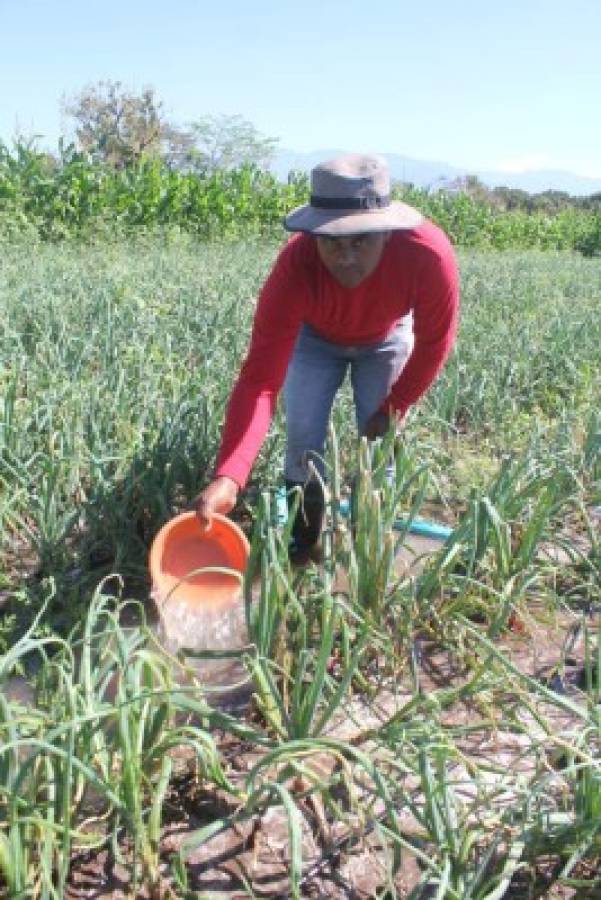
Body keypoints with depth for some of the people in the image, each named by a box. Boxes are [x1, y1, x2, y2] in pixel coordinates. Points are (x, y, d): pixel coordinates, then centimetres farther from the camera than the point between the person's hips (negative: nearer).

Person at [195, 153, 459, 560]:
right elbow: (260, 378, -46)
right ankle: (301, 546, 14)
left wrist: (395, 407, -15)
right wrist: (228, 477, -57)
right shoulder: (295, 268, -42)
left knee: (380, 440, -1)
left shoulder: (429, 254, -41)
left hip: (386, 338, 1)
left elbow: (435, 341, -21)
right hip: (314, 337, 0)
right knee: (304, 439, -6)